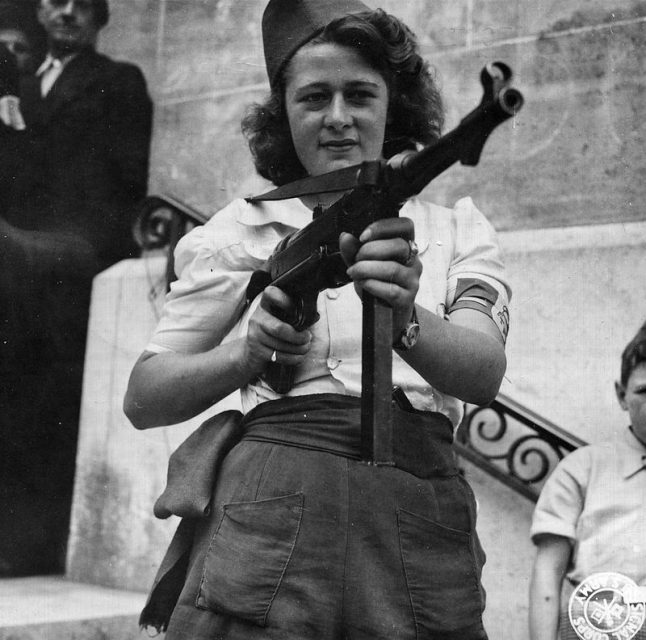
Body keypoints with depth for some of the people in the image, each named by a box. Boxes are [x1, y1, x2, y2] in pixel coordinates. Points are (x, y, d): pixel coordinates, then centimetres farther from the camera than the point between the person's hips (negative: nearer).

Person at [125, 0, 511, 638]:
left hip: (422, 526, 2)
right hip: (273, 507, -1)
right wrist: (247, 353, -15)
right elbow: (142, 399, 3)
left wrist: (404, 323, -27)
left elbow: (484, 372, -6)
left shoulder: (456, 227, 12)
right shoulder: (244, 226, 9)